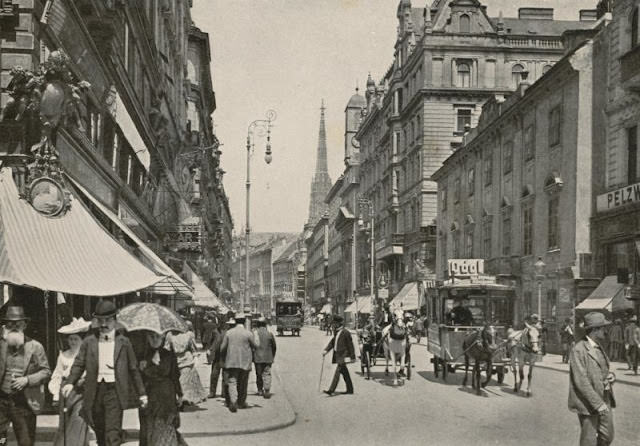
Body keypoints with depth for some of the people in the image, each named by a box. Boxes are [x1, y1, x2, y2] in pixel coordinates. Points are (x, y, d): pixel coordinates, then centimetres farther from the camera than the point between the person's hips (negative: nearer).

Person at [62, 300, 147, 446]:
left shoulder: (123, 342, 6)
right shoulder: (89, 341, 10)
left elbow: (133, 369, 9)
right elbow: (79, 364, 5)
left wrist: (141, 393, 9)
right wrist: (70, 382, -13)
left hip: (115, 391, -3)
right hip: (95, 392, 3)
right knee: (100, 434, 12)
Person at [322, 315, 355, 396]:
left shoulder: (345, 332, -12)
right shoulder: (336, 332, 13)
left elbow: (350, 345, -10)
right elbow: (332, 342, 16)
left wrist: (352, 357, -8)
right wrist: (326, 350, 2)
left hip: (343, 355, -9)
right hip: (337, 355, 9)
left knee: (337, 372, -12)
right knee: (344, 373, 13)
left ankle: (331, 390, -16)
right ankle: (350, 390, 20)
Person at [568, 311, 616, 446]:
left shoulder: (598, 347, 11)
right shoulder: (578, 350, -17)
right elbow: (581, 382, -22)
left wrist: (610, 376, -1)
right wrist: (598, 404, -24)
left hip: (604, 400, 8)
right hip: (588, 403, -8)